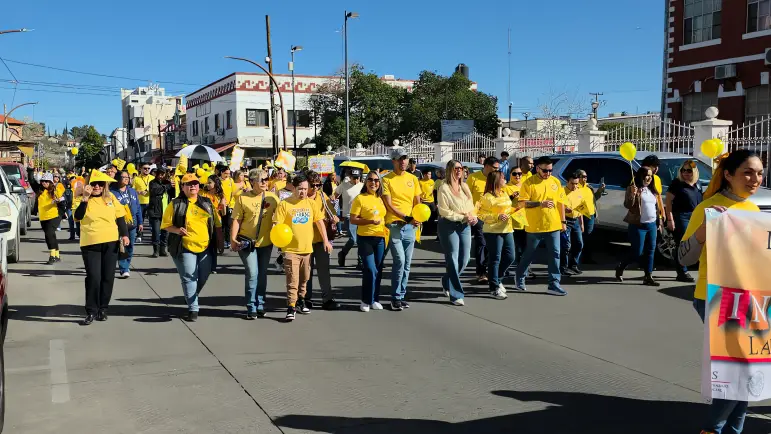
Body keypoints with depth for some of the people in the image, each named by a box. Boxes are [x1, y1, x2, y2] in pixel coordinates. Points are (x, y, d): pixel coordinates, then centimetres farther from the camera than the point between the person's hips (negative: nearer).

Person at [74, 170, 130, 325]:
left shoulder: (110, 197, 5)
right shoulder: (83, 199, -2)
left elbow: (120, 216, 10)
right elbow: (77, 216, -18)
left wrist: (125, 234, 1)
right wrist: (85, 198, -23)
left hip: (111, 243, 3)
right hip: (90, 244, -2)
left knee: (108, 277, 7)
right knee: (93, 277, -7)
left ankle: (103, 309, 20)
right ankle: (91, 311, 4)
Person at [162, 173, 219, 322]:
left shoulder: (207, 203, 11)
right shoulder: (176, 204, 0)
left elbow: (217, 224, 16)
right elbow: (165, 224, 1)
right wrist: (177, 230, -19)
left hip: (205, 247, 4)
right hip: (185, 247, -4)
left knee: (203, 277, 10)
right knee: (189, 278, -6)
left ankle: (191, 298, 36)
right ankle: (193, 309, 1)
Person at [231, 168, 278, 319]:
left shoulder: (272, 197, 0)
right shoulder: (243, 198, -7)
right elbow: (237, 220, -6)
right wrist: (233, 239, -12)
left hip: (266, 242, 3)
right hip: (247, 242, -3)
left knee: (262, 274, 12)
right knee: (252, 273, -8)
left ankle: (260, 305, 25)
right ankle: (251, 308, 4)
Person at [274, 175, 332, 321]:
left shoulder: (311, 203, 5)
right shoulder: (284, 204, -6)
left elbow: (319, 222, 8)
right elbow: (277, 225, -9)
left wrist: (326, 241, 5)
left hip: (307, 248, 4)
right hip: (291, 249, -4)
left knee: (304, 279, 17)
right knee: (292, 280, -8)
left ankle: (300, 301, 34)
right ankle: (291, 308, -3)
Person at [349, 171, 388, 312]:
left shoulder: (381, 199, 9)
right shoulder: (360, 198, -6)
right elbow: (353, 220, -10)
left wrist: (386, 230, 7)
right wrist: (370, 221, -20)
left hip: (380, 238, 5)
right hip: (365, 238, -5)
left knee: (378, 270, 10)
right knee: (370, 270, -9)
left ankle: (375, 299, 22)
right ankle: (366, 301, 7)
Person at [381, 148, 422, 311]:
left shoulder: (413, 179, 11)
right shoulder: (387, 179, -3)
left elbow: (417, 202, 12)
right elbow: (389, 205, -9)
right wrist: (406, 217, -18)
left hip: (410, 227, 5)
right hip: (394, 225, -5)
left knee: (407, 264, 8)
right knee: (400, 261, -13)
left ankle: (401, 296, 18)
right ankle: (395, 298, -1)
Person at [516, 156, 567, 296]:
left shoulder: (556, 182, 8)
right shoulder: (529, 183, -7)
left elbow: (561, 202, 13)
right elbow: (522, 203, -12)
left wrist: (563, 221, 11)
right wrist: (541, 203, -22)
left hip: (553, 226, 4)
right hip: (534, 226, -4)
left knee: (554, 255, 2)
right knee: (529, 254, 9)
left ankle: (554, 284, 8)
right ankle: (520, 278, 29)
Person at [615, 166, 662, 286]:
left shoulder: (652, 190, 15)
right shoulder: (633, 189, -7)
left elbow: (656, 207, 21)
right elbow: (627, 205, -15)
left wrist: (658, 222, 18)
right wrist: (632, 194, -30)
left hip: (652, 225, 7)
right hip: (638, 225, -7)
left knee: (650, 251, 4)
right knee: (637, 252, -4)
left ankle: (648, 277, 9)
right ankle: (620, 268, 19)